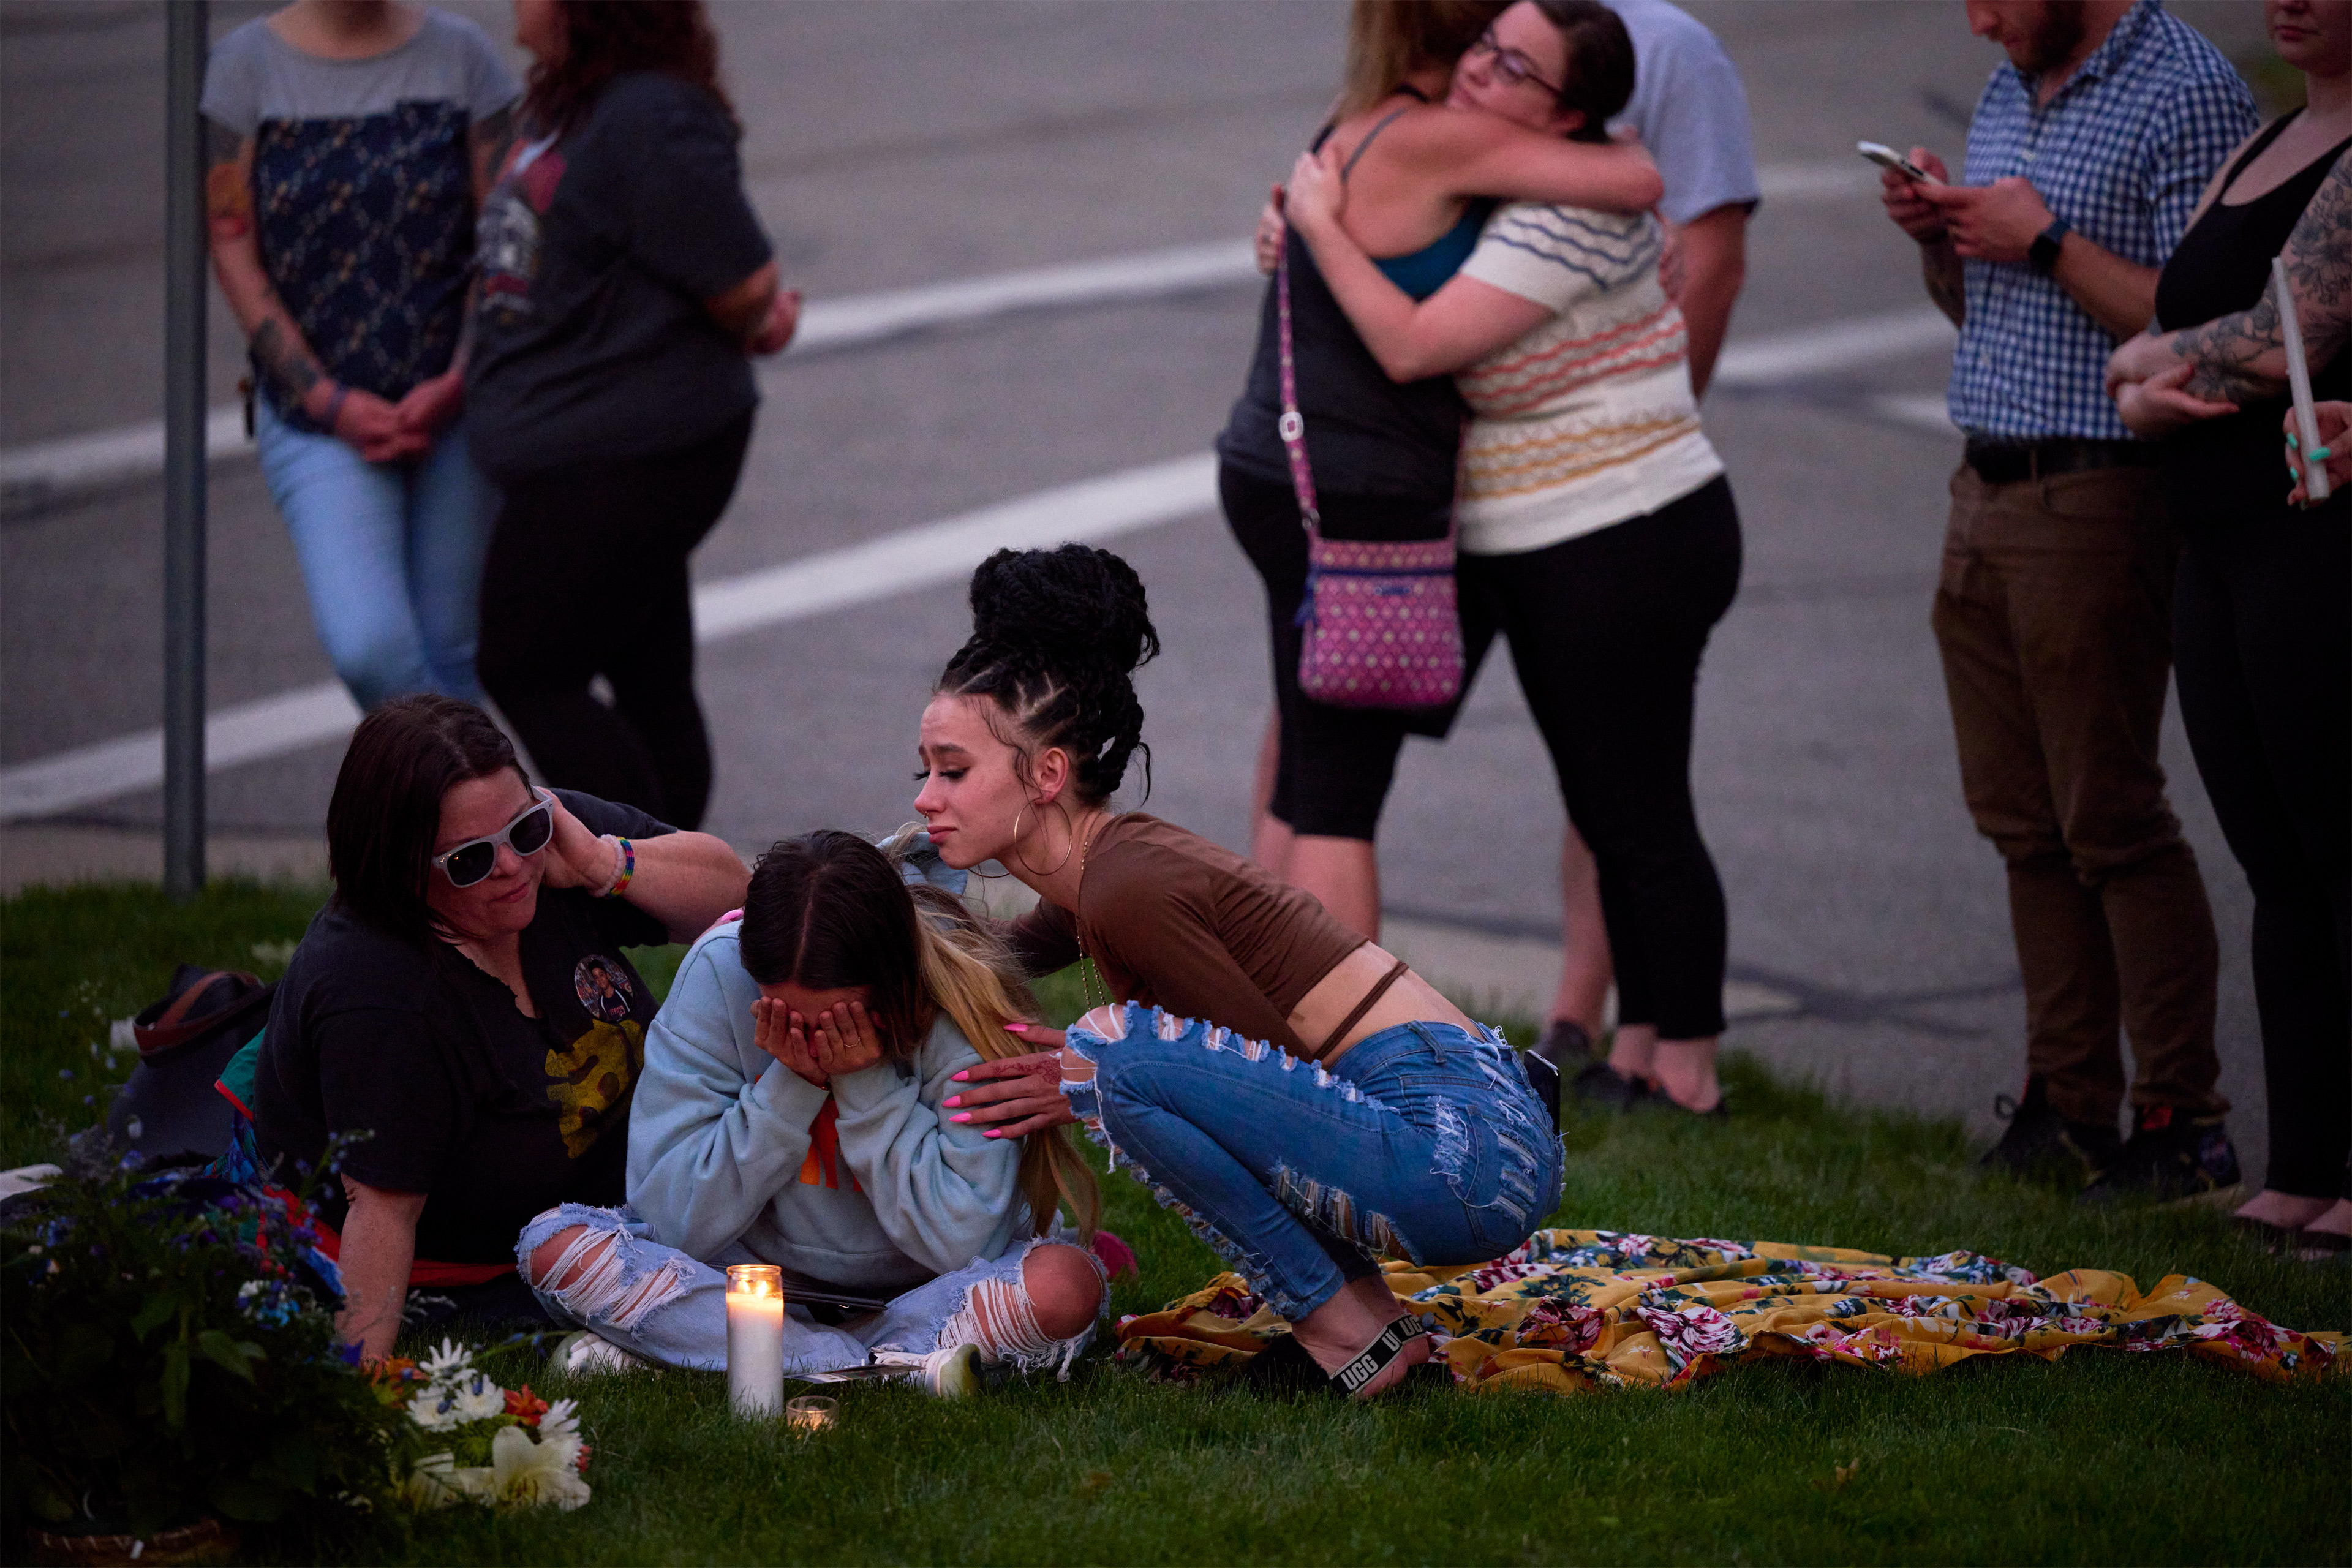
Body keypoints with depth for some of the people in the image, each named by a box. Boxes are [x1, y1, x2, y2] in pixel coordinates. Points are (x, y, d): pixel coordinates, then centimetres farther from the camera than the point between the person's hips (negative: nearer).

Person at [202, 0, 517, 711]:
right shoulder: (248, 64, -2)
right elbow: (233, 254, -4)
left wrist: (455, 387, -12)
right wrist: (328, 401, -11)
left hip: (455, 405, 1)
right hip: (317, 410, -1)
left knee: (449, 652, 5)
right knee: (369, 648, -18)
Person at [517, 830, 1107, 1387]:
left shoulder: (961, 1006, -24)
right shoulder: (718, 974, -20)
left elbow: (963, 1241, -24)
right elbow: (673, 1219, -18)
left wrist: (868, 1088, -29)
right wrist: (788, 1088, -28)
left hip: (921, 1283, -1)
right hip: (761, 1268, 1)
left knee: (1067, 1286, -34)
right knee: (555, 1246, -23)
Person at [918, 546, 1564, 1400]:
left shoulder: (1132, 891, -14)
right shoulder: (1112, 860, 14)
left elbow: (1281, 1069, -10)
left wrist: (1096, 1084, -10)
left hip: (1468, 1156, -10)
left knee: (1117, 1050, -20)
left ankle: (1348, 1327, -8)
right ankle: (1361, 1308, 17)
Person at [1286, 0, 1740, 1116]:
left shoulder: (1569, 217, -21)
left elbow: (1414, 346, -27)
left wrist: (1322, 224, -16)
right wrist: (1300, 221, 9)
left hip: (1630, 551, -10)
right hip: (1537, 553, 10)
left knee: (1642, 819, -2)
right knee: (1607, 816, 16)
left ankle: (1686, 1069, 5)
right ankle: (1638, 1053, 24)